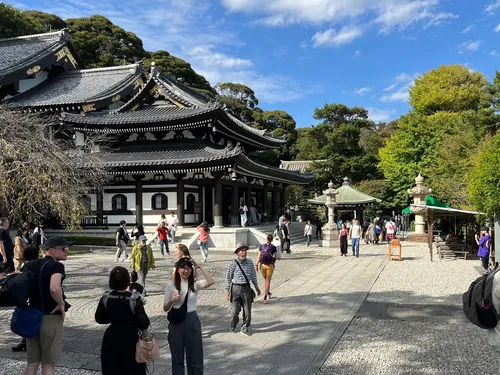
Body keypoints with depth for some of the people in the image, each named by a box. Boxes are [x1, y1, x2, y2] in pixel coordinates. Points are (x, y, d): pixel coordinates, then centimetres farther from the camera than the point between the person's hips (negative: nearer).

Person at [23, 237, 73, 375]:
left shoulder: (31, 264, 7)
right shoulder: (56, 266, -15)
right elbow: (54, 288, -32)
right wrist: (62, 305, -16)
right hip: (51, 317, -6)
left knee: (32, 363, 15)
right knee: (48, 363, 6)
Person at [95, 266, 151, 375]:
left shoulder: (106, 299, -7)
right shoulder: (134, 299, -18)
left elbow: (99, 319, 4)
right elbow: (143, 322, -14)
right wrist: (147, 337, 0)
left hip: (111, 340, 3)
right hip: (130, 339, -3)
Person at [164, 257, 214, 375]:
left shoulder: (195, 284, -3)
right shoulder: (171, 286, -3)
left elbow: (210, 281, -23)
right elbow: (165, 308, 2)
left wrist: (199, 267, -17)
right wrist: (172, 301, -19)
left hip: (192, 321, 0)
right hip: (176, 322, 0)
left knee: (195, 355, 8)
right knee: (177, 356, 11)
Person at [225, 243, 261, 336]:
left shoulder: (250, 263, 1)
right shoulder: (233, 264, -9)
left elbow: (253, 275, 14)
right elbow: (228, 278, -2)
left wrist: (256, 287, 19)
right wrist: (227, 291, -1)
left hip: (246, 288, 3)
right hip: (236, 288, -3)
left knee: (247, 310, 4)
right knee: (235, 310, 6)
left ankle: (245, 328, 21)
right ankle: (233, 326, 32)